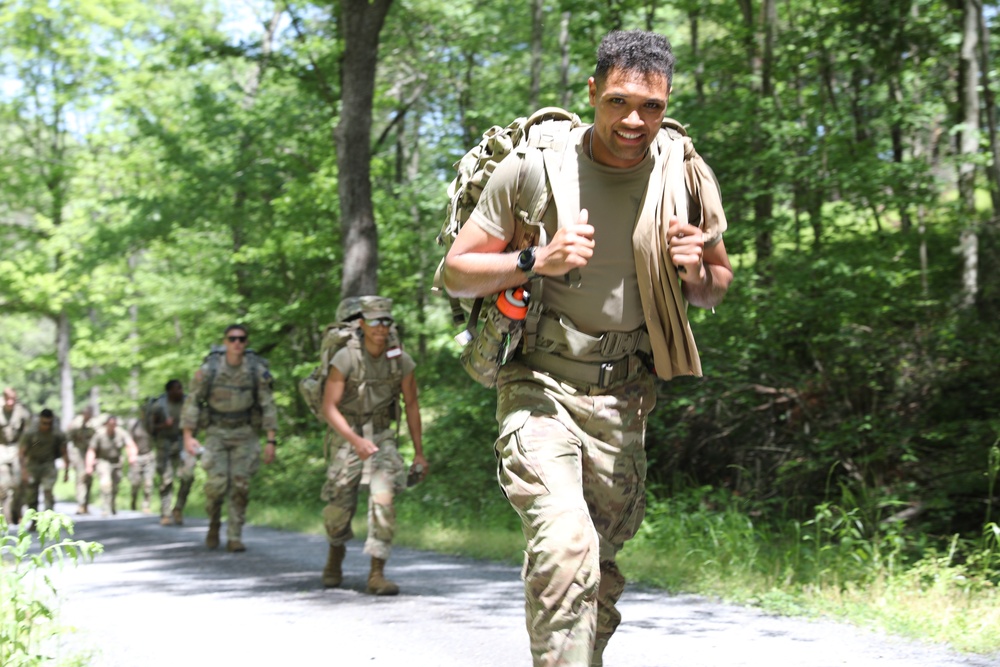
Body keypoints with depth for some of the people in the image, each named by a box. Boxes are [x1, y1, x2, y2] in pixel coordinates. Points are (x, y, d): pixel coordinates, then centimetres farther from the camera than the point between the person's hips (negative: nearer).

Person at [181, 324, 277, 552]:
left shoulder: (257, 370, -8)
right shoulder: (209, 369, -10)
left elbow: (267, 405, -4)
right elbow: (192, 402, -5)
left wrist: (271, 440, -9)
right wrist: (188, 436, -12)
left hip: (245, 433, 1)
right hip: (216, 433, -1)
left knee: (240, 486, -6)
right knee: (216, 484, -12)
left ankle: (234, 537, 1)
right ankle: (214, 523, 15)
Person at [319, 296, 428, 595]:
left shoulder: (402, 361, -7)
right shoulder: (346, 358, -16)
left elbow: (411, 405, 5)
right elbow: (329, 407, -17)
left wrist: (419, 452, 6)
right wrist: (356, 441, -30)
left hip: (381, 437, 1)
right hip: (346, 437, -1)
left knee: (383, 498, -19)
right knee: (340, 507, 2)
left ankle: (377, 574, -17)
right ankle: (335, 559, 34)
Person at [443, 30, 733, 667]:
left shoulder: (686, 178, 0)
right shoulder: (532, 167, -9)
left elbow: (718, 286, 15)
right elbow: (457, 272, -2)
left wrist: (695, 272, -9)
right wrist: (538, 261, -19)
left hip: (623, 400, 4)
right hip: (540, 386, -3)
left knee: (599, 574, 12)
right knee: (564, 548, -24)